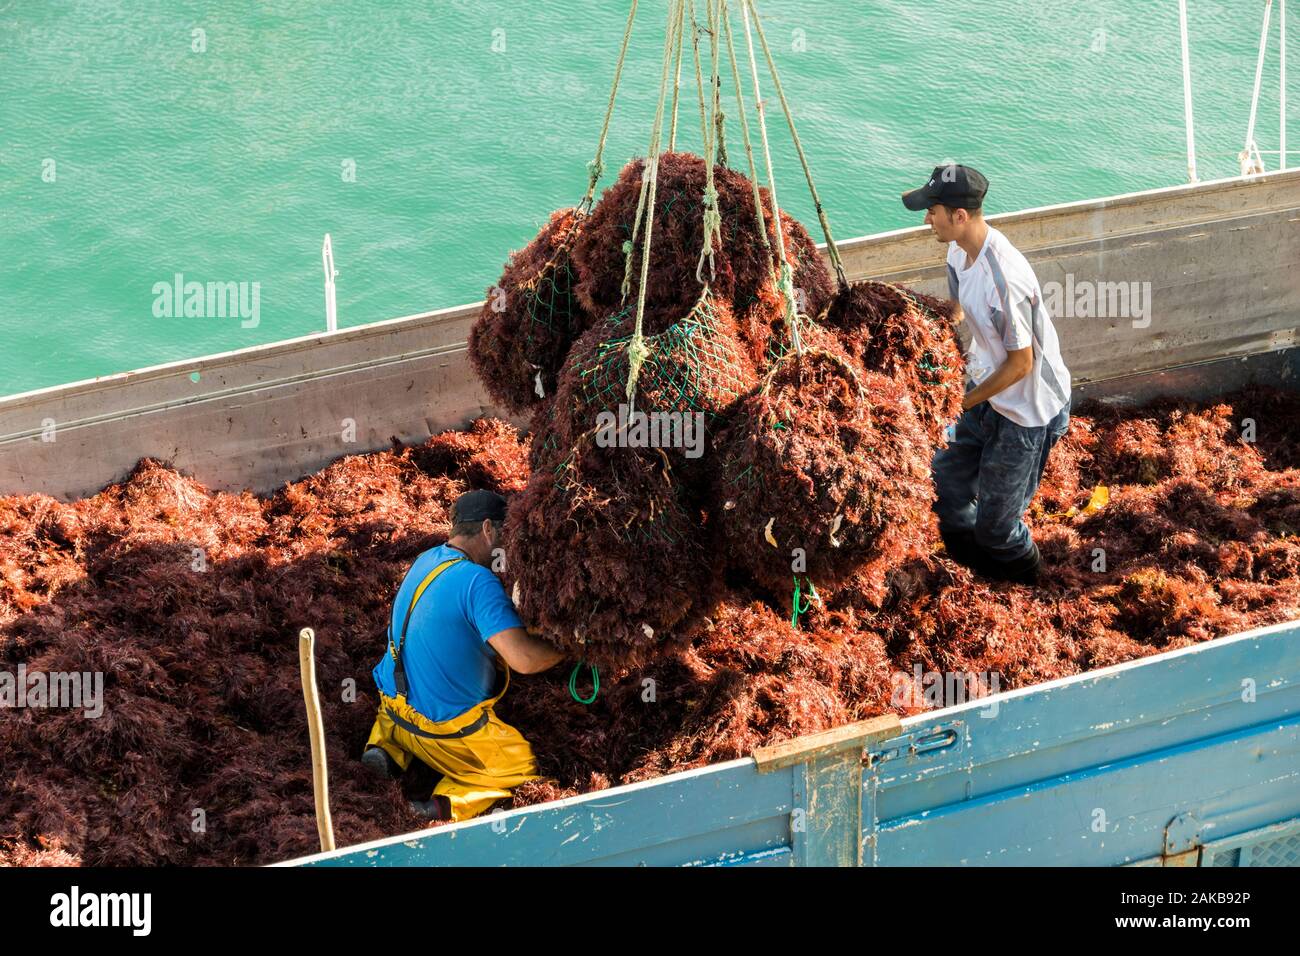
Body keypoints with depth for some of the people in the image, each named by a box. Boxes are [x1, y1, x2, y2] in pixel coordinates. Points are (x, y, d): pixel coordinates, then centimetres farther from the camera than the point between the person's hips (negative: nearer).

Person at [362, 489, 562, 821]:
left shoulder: (427, 559, 1)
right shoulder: (478, 582, -25)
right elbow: (523, 658, -33)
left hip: (393, 706, 7)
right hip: (447, 728, -7)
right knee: (525, 769, 12)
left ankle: (386, 746, 12)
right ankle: (451, 804, -10)